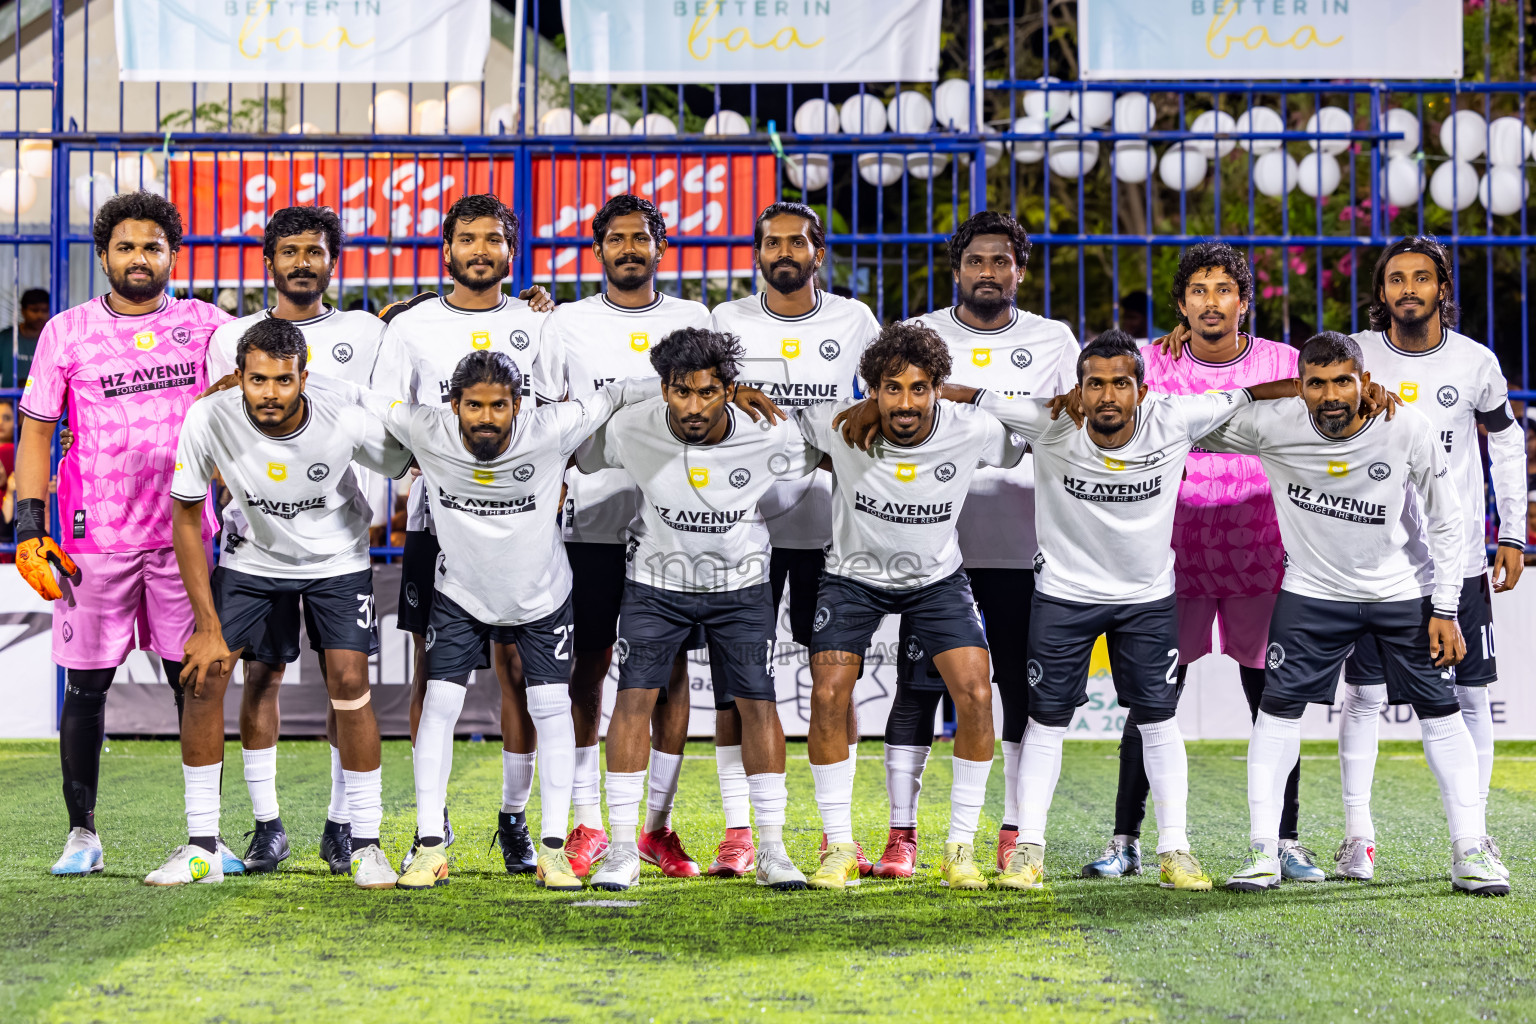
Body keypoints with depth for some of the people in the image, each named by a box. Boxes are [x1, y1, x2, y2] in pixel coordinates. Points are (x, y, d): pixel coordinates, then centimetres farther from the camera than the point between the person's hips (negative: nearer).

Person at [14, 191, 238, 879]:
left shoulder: (207, 326, 7)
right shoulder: (67, 332, 4)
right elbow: (37, 431, 5)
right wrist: (29, 525, -3)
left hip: (184, 535, 1)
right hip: (93, 539, -1)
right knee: (86, 687, 3)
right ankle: (82, 833, 14)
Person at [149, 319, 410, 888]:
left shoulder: (346, 424, -30)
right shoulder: (209, 420, -26)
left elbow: (412, 465, -10)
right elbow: (186, 519, -15)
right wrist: (208, 626, -15)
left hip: (337, 560, -1)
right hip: (252, 558, 2)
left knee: (349, 684, -15)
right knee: (203, 676, -10)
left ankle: (366, 844, 0)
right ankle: (201, 847, 0)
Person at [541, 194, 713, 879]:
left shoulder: (693, 321, 10)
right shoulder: (568, 323, 7)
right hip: (592, 521, -1)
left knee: (671, 668, 1)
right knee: (588, 667, 0)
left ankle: (658, 823, 8)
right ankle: (586, 823, 7)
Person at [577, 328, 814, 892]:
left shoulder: (772, 436, -21)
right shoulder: (630, 430, -20)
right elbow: (577, 459, 3)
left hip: (740, 585, 0)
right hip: (655, 579, 0)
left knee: (757, 702, -7)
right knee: (634, 696, -10)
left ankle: (772, 850, 3)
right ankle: (622, 850, -2)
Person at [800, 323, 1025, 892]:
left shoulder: (972, 431, -21)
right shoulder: (840, 426, -24)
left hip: (937, 577, 1)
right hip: (854, 573, 0)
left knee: (975, 696, -16)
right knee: (827, 696, -16)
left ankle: (961, 847, 0)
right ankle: (840, 849, -1)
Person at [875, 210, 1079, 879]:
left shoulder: (1054, 341, 11)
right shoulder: (918, 338, 8)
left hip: (1024, 546, 1)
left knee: (1024, 691, 3)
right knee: (918, 689, -2)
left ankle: (1016, 834, 11)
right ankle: (901, 834, 3)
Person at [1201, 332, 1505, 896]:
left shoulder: (1407, 429, -19)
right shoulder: (1271, 425, -20)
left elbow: (1446, 524, -8)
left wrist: (1445, 610, -9)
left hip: (1404, 592, 0)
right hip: (1313, 591, 0)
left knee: (1441, 712, -1)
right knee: (1278, 707, -6)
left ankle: (1470, 852, 9)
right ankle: (1263, 851, 2)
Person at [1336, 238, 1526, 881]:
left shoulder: (1475, 363, 1)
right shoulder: (1357, 356, -2)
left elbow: (1506, 443, 14)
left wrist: (1513, 535, 9)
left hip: (1458, 555, 1)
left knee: (1471, 696, 2)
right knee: (1364, 694, -3)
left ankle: (1473, 836, 12)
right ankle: (1357, 837, 5)